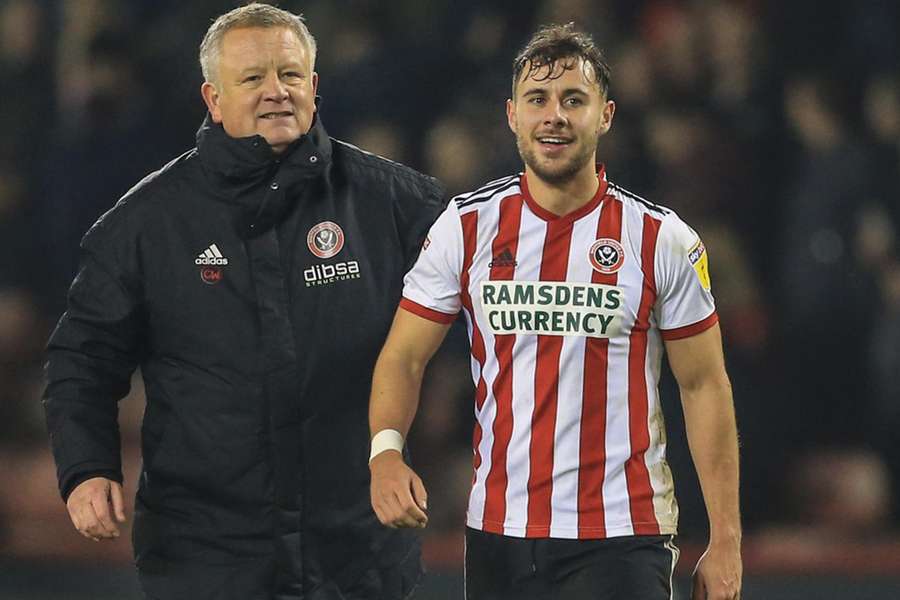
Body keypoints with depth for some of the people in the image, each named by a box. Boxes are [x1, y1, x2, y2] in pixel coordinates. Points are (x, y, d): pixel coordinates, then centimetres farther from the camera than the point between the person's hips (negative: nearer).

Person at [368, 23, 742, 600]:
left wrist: (725, 541, -2)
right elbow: (403, 357, 5)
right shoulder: (465, 227, 3)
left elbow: (704, 386, 2)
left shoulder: (665, 240, -2)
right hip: (498, 532, 3)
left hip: (622, 538, -3)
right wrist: (386, 451, -16)